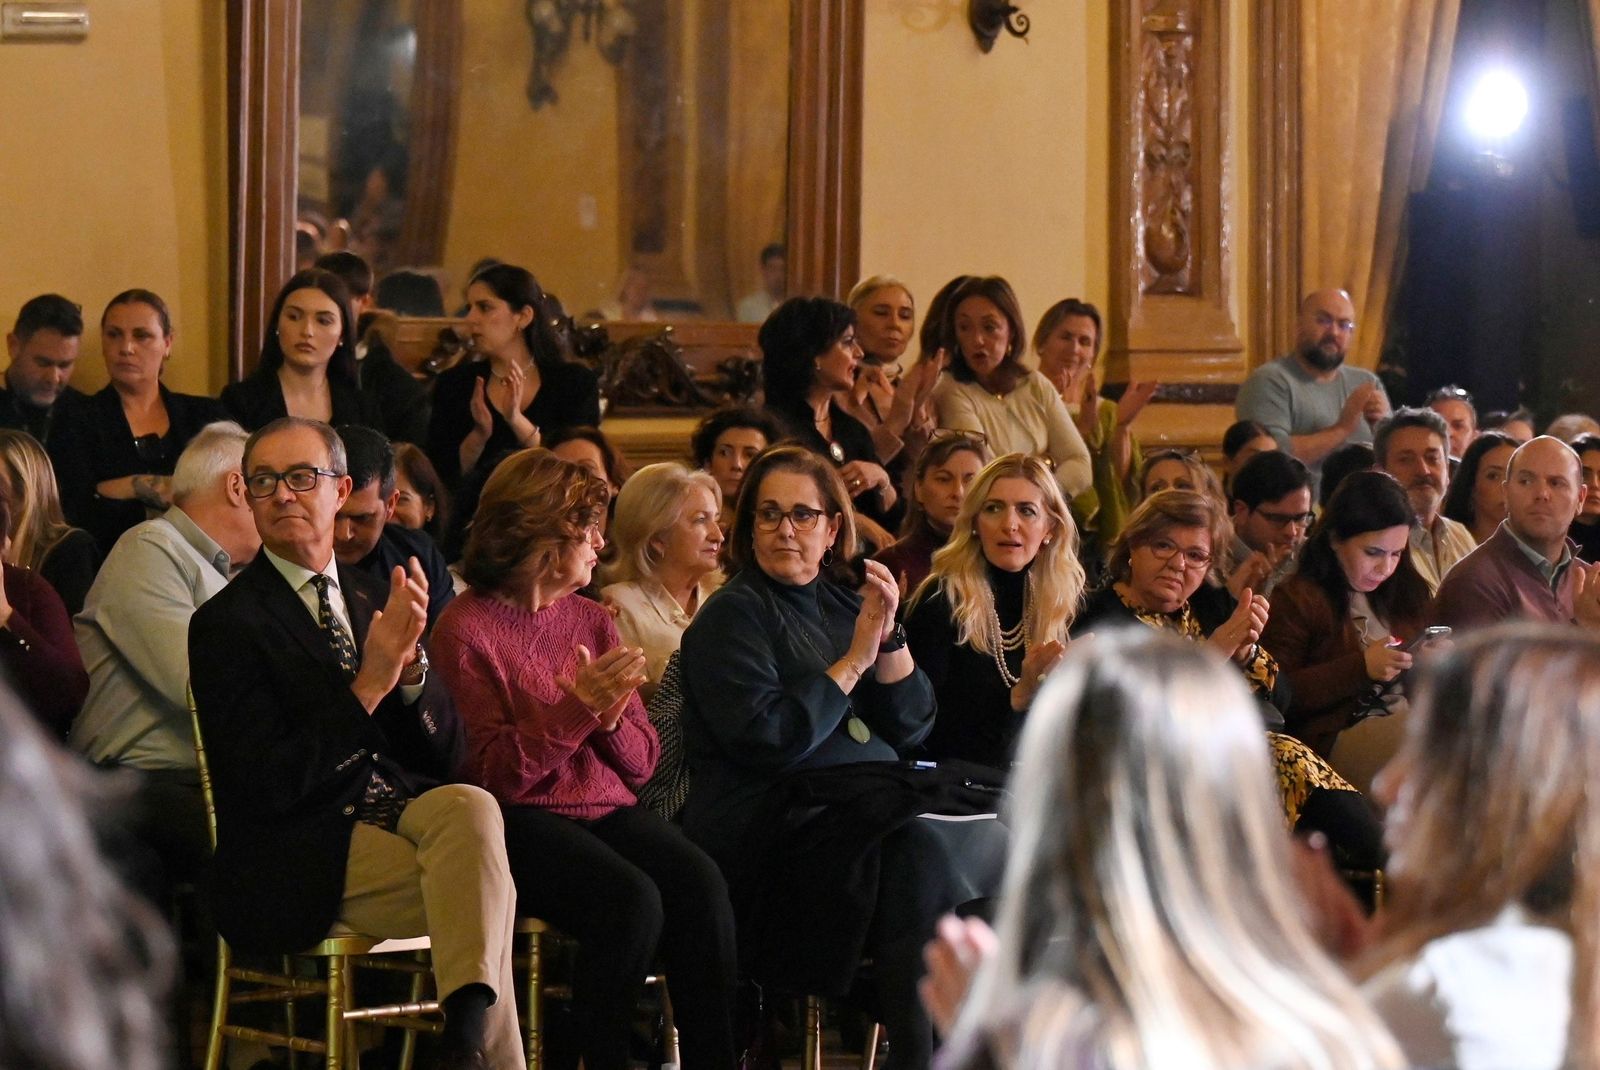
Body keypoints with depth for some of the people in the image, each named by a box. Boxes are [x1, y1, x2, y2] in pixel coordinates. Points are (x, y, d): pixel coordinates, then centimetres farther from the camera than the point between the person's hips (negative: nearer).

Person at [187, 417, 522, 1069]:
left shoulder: (373, 599, 16)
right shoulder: (227, 623, -3)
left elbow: (446, 757, 12)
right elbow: (266, 787, -13)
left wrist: (412, 664, -9)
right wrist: (369, 685, -19)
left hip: (410, 812, 6)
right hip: (307, 851, -5)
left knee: (472, 806, -30)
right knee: (486, 893, -30)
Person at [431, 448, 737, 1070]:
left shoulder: (593, 622, 15)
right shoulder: (466, 629, -3)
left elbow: (640, 763, 14)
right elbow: (493, 772, -9)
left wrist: (611, 717, -8)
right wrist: (576, 709, -19)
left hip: (607, 807, 5)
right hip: (523, 820, -5)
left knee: (700, 884, -26)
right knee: (631, 899, -33)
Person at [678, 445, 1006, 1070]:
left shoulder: (843, 607, 20)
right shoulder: (732, 616, 1)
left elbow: (912, 729, 15)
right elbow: (768, 740, -13)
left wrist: (888, 637, -1)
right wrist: (854, 660, -7)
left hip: (869, 802, 7)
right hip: (771, 824, -7)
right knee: (918, 848, -32)